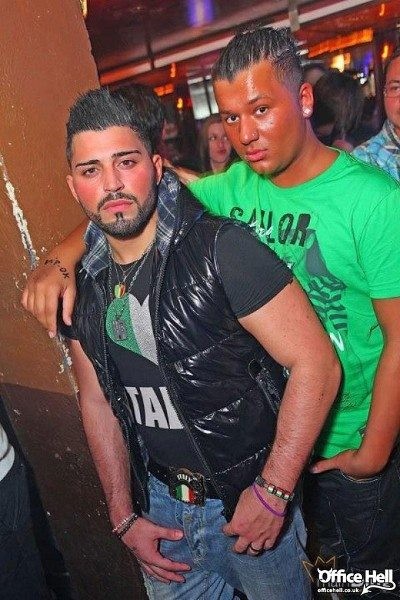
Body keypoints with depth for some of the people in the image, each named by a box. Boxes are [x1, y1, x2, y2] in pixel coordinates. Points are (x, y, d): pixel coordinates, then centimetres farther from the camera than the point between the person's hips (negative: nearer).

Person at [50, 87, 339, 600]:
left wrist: (272, 493, -19)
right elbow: (97, 401, 5)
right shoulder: (83, 284, -3)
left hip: (250, 496, -4)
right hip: (159, 503, 5)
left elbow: (316, 363, -22)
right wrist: (124, 517, 5)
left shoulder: (221, 249, -22)